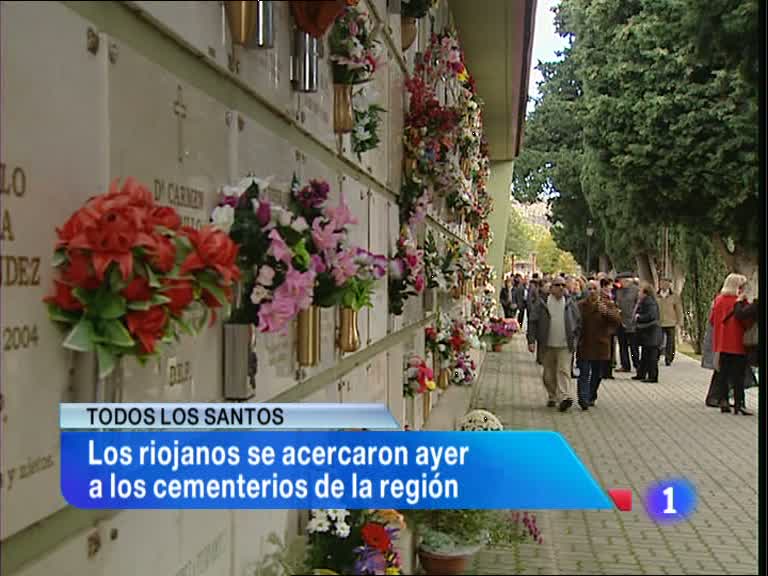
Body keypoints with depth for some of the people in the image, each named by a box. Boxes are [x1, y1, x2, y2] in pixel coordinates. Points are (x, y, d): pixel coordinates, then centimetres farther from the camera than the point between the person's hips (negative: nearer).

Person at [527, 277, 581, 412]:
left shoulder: (570, 303, 5)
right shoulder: (541, 303, -2)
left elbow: (578, 323, 13)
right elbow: (532, 322, -1)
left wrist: (575, 340, 8)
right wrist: (531, 340, -6)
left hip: (565, 345, 0)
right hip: (547, 345, 0)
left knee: (564, 371, -13)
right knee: (549, 374, 9)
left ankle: (564, 397, -20)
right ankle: (552, 397, 25)